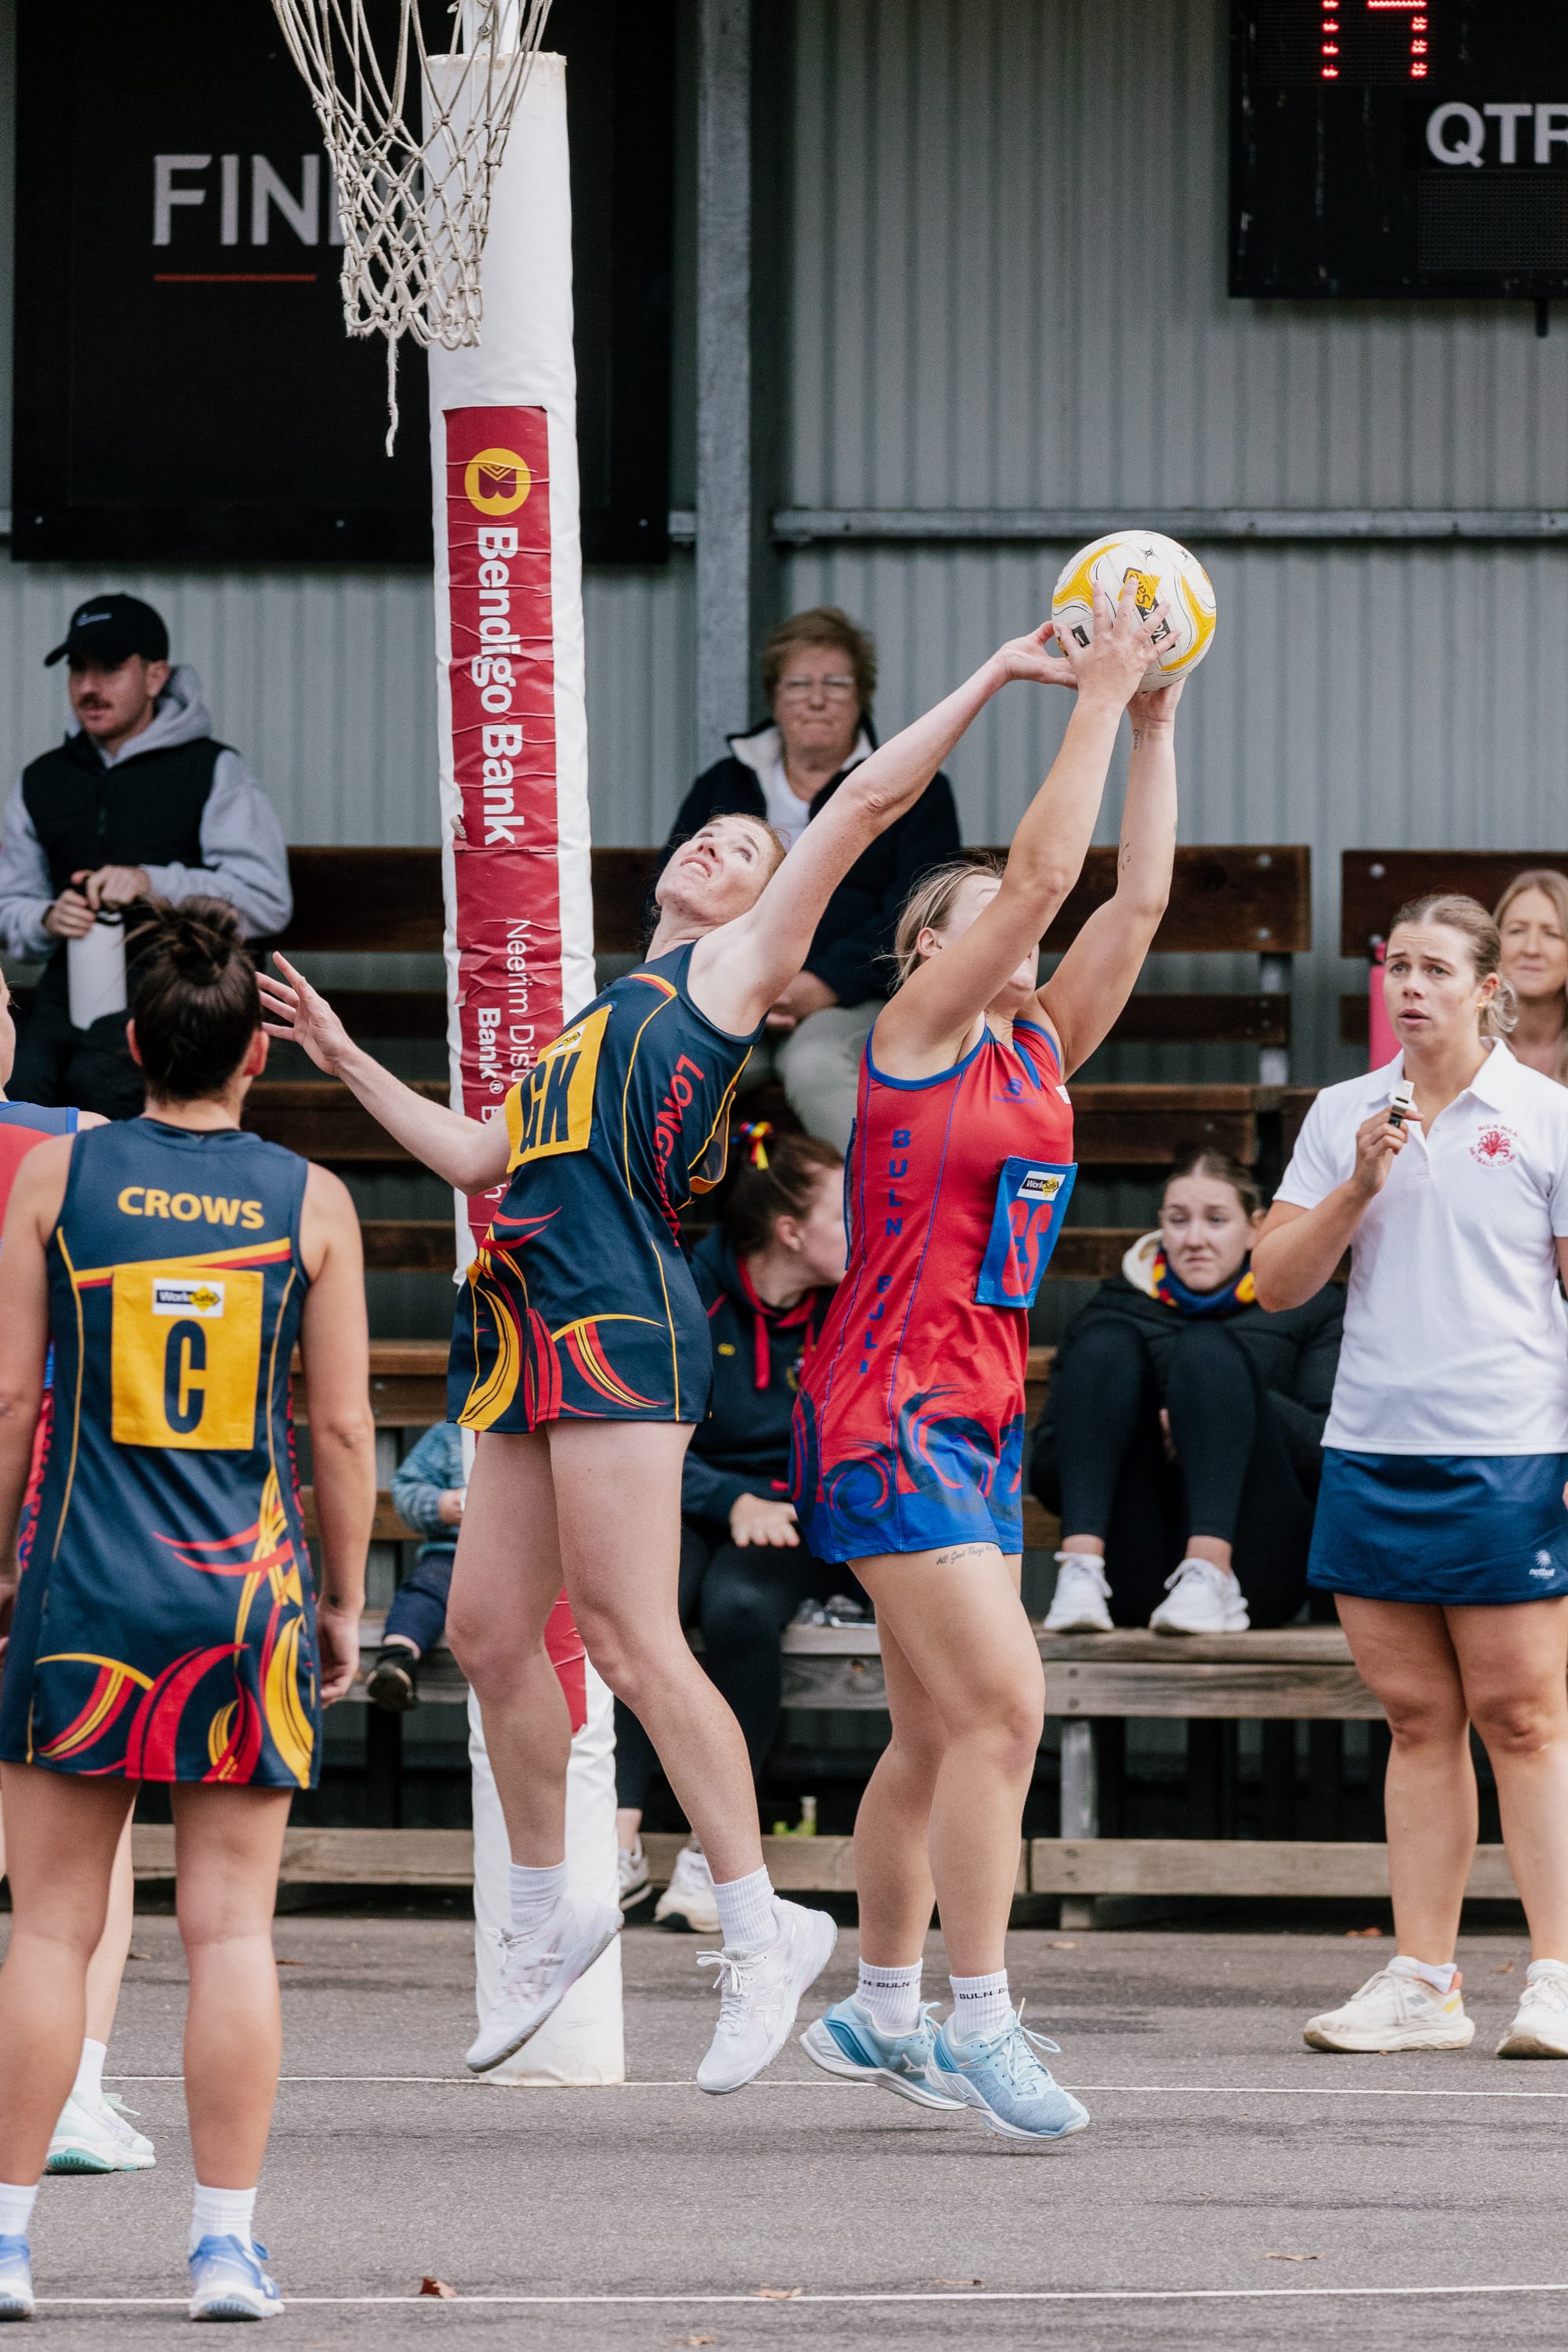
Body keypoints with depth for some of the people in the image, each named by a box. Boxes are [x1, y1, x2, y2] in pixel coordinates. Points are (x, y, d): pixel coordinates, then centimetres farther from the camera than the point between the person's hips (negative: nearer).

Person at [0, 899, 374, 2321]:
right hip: (246, 1591, 0)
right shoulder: (311, 1203, 0)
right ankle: (228, 2242, 1)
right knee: (232, 1929, 2)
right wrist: (345, 1604, 13)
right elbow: (344, 1428, 2)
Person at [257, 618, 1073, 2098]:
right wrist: (345, 1061, 32)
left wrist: (988, 681, 4)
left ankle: (761, 1931, -8)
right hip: (535, 1335, 8)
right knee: (487, 1629, 7)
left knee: (630, 1639, -13)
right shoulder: (604, 1021, 29)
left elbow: (862, 802, 4)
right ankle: (548, 1918, 20)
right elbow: (477, 1157, 32)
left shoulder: (733, 969, 9)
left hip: (619, 1322, -8)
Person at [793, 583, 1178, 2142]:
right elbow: (1045, 870, -14)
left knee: (938, 1736, 12)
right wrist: (1096, 701, -10)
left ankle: (879, 2010, 22)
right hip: (888, 1411, -8)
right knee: (1000, 1705, -15)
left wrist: (1154, 727, 6)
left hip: (981, 1416, 8)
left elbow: (1134, 899, 9)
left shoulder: (1042, 1054, 13)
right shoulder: (914, 1033, -6)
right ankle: (977, 2024, -14)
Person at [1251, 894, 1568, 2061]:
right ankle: (1423, 1984, 7)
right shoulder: (1345, 1114, 11)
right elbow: (1276, 1281, 10)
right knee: (1418, 1720, 5)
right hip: (1372, 1450, 4)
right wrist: (1357, 1188, -6)